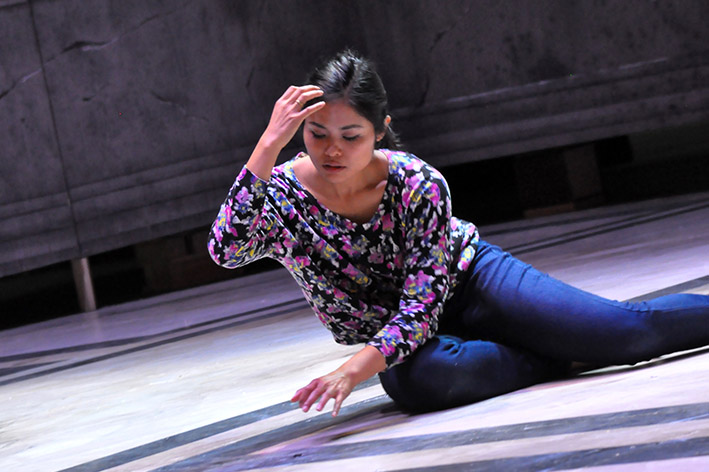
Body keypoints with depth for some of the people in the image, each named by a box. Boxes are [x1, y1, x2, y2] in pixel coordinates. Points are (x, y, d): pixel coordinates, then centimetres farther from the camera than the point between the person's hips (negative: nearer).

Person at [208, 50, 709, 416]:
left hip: (469, 280, -1)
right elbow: (226, 249, -38)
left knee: (629, 329, -14)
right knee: (416, 380, -38)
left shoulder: (419, 185, -24)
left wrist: (353, 371, -41)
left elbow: (422, 303, -27)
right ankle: (555, 357, -16)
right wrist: (269, 145, -43)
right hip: (395, 343, 1)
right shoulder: (282, 194, -18)